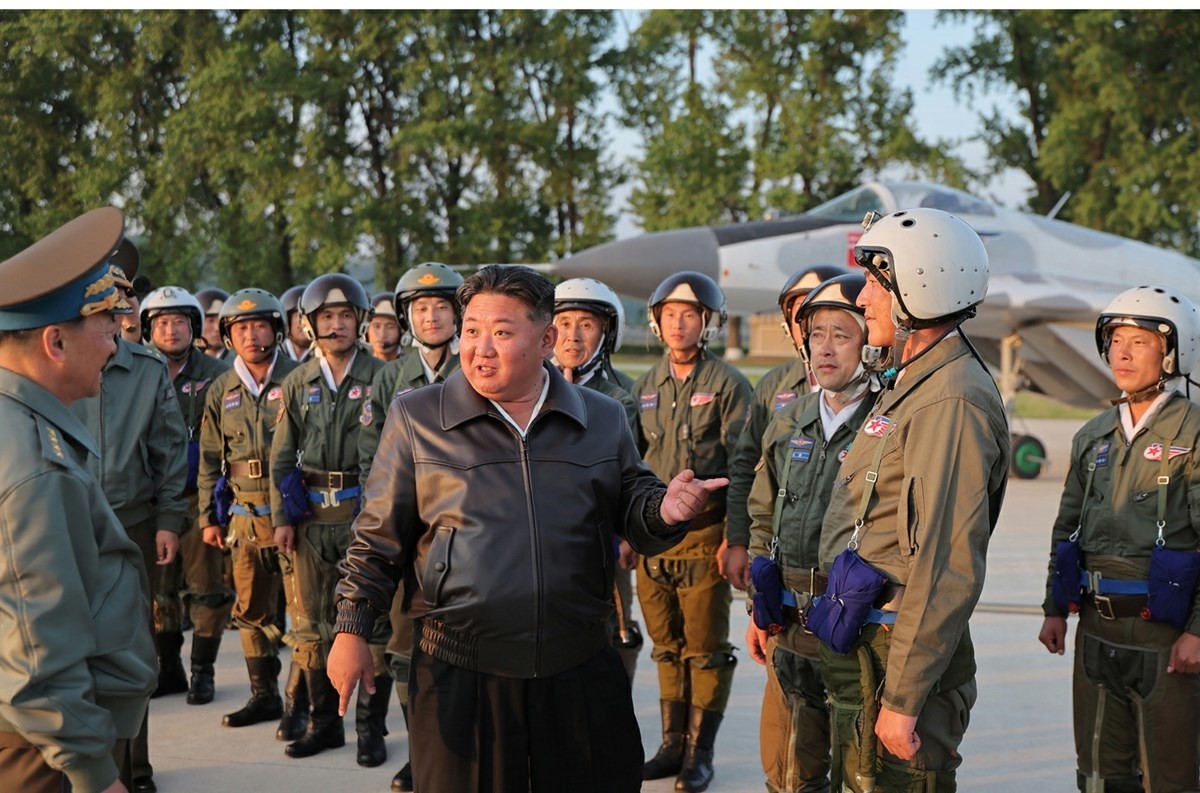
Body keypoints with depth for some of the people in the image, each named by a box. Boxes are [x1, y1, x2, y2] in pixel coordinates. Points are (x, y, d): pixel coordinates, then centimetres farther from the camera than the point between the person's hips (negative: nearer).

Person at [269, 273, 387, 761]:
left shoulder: (381, 377, -2)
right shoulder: (298, 384, 9)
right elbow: (282, 457, 12)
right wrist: (282, 518, 5)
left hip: (366, 514, -3)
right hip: (312, 518, 4)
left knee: (372, 620, 1)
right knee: (311, 623, 8)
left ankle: (372, 725, 12)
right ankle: (323, 721, 21)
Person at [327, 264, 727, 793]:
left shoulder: (604, 419, 7)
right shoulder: (416, 418, 2)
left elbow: (632, 512, 11)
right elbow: (379, 538, 5)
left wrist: (665, 511, -12)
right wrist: (351, 630, 0)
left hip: (580, 670, 2)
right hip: (460, 674, -1)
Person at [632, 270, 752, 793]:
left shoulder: (728, 384, -4)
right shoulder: (646, 388, 12)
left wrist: (736, 538, -13)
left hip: (704, 537, -5)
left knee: (706, 649, 2)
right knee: (667, 647, 12)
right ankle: (673, 744, 23)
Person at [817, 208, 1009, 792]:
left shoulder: (951, 402, -19)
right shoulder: (909, 382, 14)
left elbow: (947, 572, -24)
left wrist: (902, 700, -24)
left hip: (898, 657, -10)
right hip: (860, 648, 10)